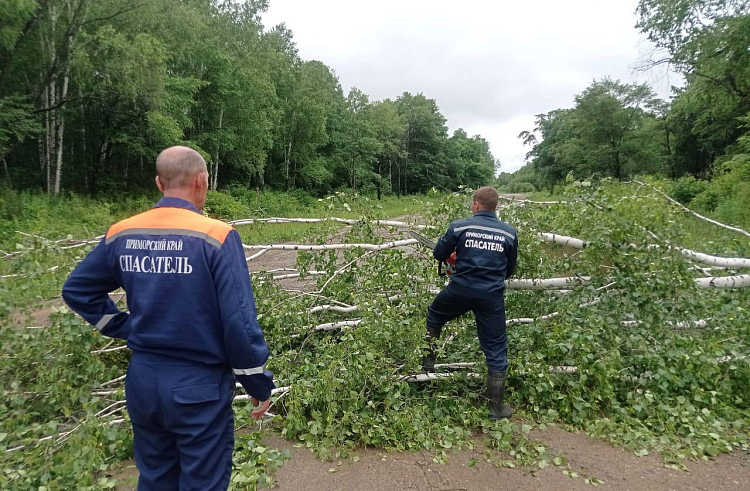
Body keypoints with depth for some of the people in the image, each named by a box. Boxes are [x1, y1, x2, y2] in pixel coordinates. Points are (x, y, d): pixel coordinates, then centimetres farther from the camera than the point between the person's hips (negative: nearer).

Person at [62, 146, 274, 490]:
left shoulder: (122, 234, -1)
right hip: (199, 387, -5)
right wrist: (259, 384, -8)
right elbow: (239, 321, -20)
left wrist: (126, 328, 13)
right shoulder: (217, 236, -19)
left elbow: (76, 290, 11)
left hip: (143, 381, 6)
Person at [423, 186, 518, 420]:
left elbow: (439, 254, 5)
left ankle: (428, 360, 40)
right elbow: (510, 270, 12)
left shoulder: (459, 226, -5)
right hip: (492, 296, 1)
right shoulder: (509, 232, 3)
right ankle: (497, 407, 18)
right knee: (496, 350, 11)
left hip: (460, 290, -1)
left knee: (434, 316, 30)